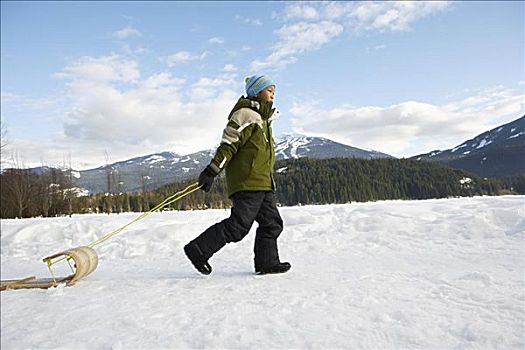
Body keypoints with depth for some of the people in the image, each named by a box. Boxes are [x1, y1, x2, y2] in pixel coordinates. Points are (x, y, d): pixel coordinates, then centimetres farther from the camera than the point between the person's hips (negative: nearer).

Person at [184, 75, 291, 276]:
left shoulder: (262, 118, 23)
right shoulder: (246, 114, -8)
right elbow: (228, 145, -16)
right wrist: (211, 171, -19)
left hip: (263, 184, 10)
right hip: (247, 183, -10)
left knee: (272, 223, 8)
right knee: (238, 225, -9)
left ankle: (266, 262, 17)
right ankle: (198, 250, 1)